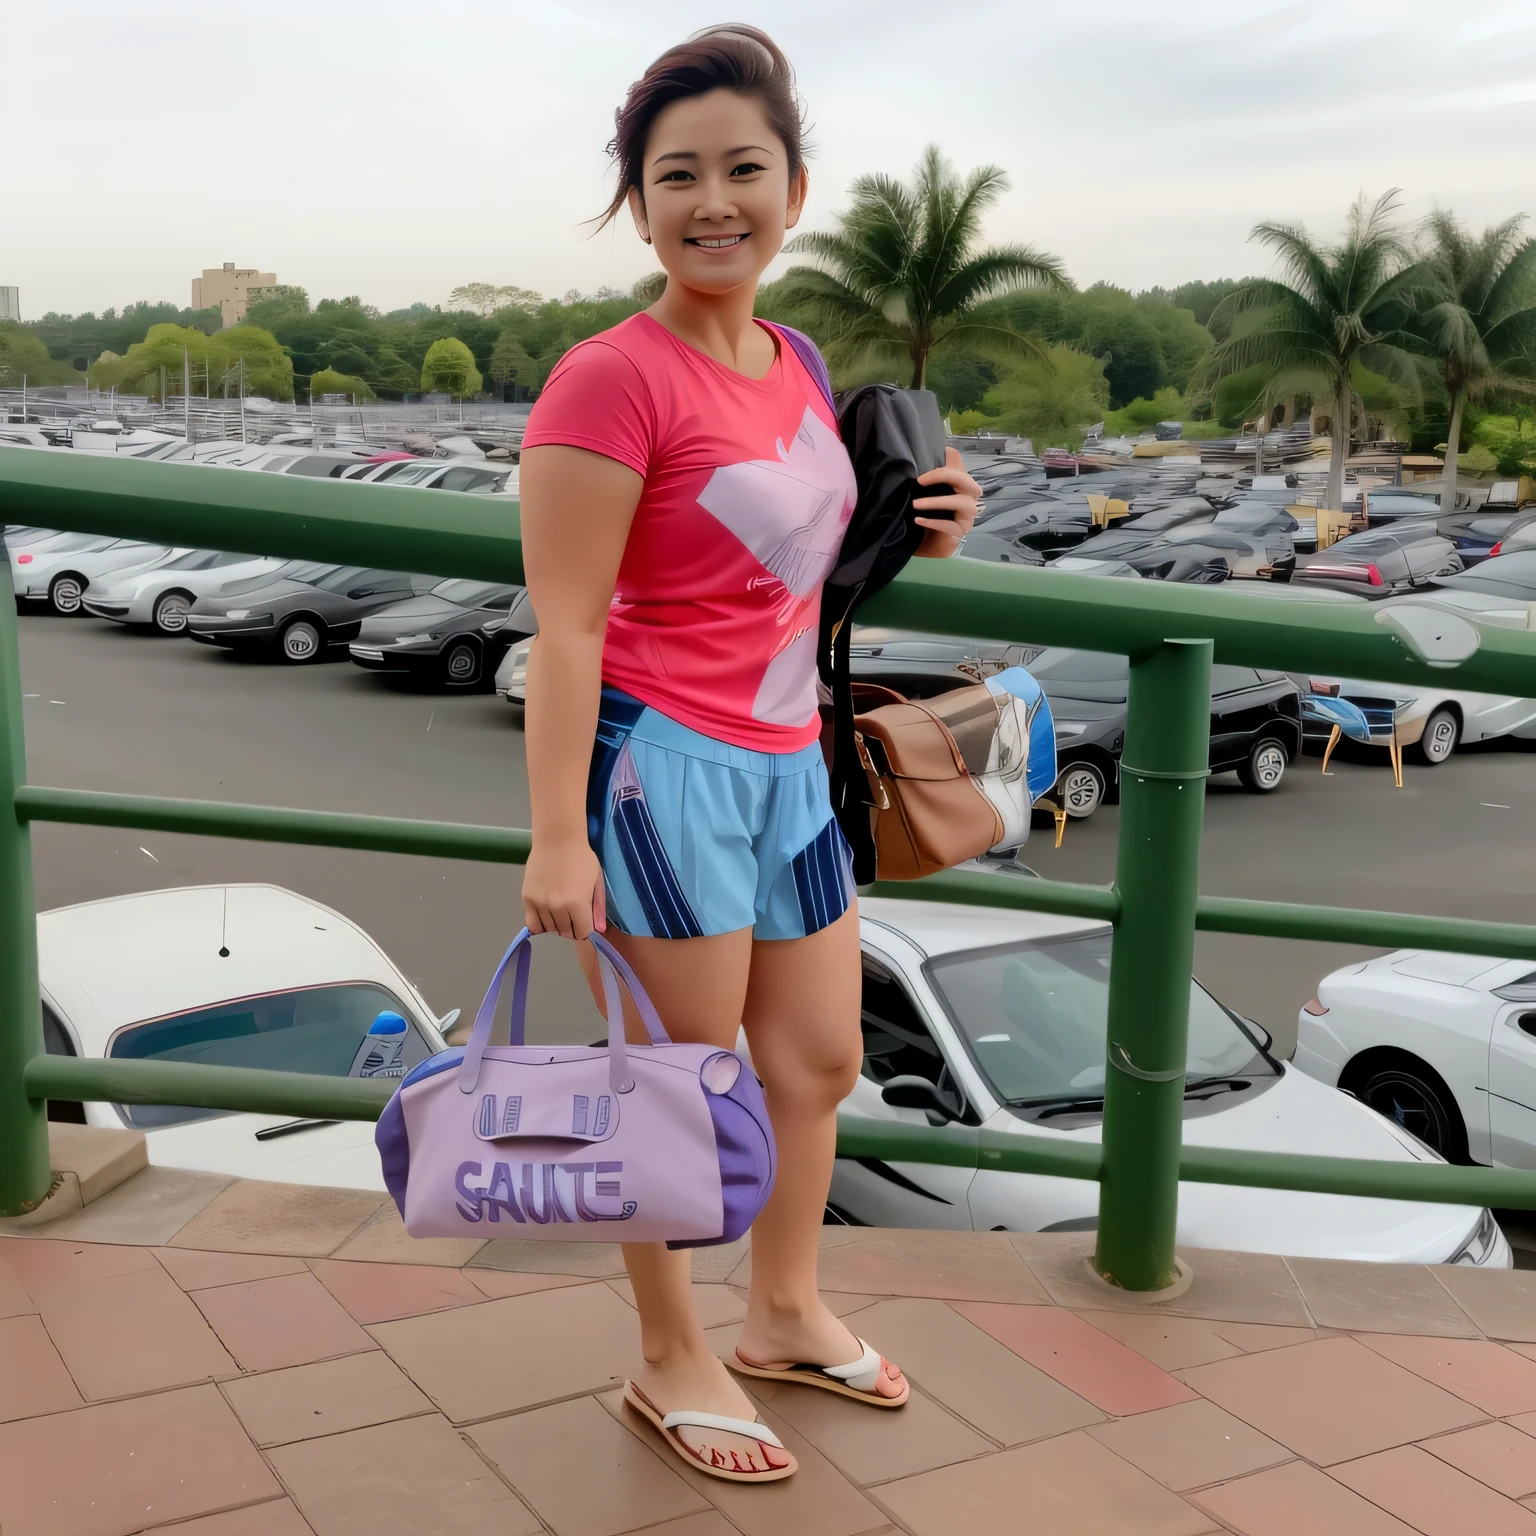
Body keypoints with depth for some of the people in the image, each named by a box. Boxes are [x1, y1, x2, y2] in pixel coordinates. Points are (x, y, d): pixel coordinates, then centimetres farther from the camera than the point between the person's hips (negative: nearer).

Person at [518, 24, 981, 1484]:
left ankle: (785, 1317, 40)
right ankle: (671, 1363, 26)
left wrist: (908, 536, 3)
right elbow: (565, 627, -19)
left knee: (819, 1058, 19)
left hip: (786, 759, 9)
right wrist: (557, 836, -23)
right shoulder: (611, 381, -16)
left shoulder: (794, 367, 9)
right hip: (663, 761, -8)